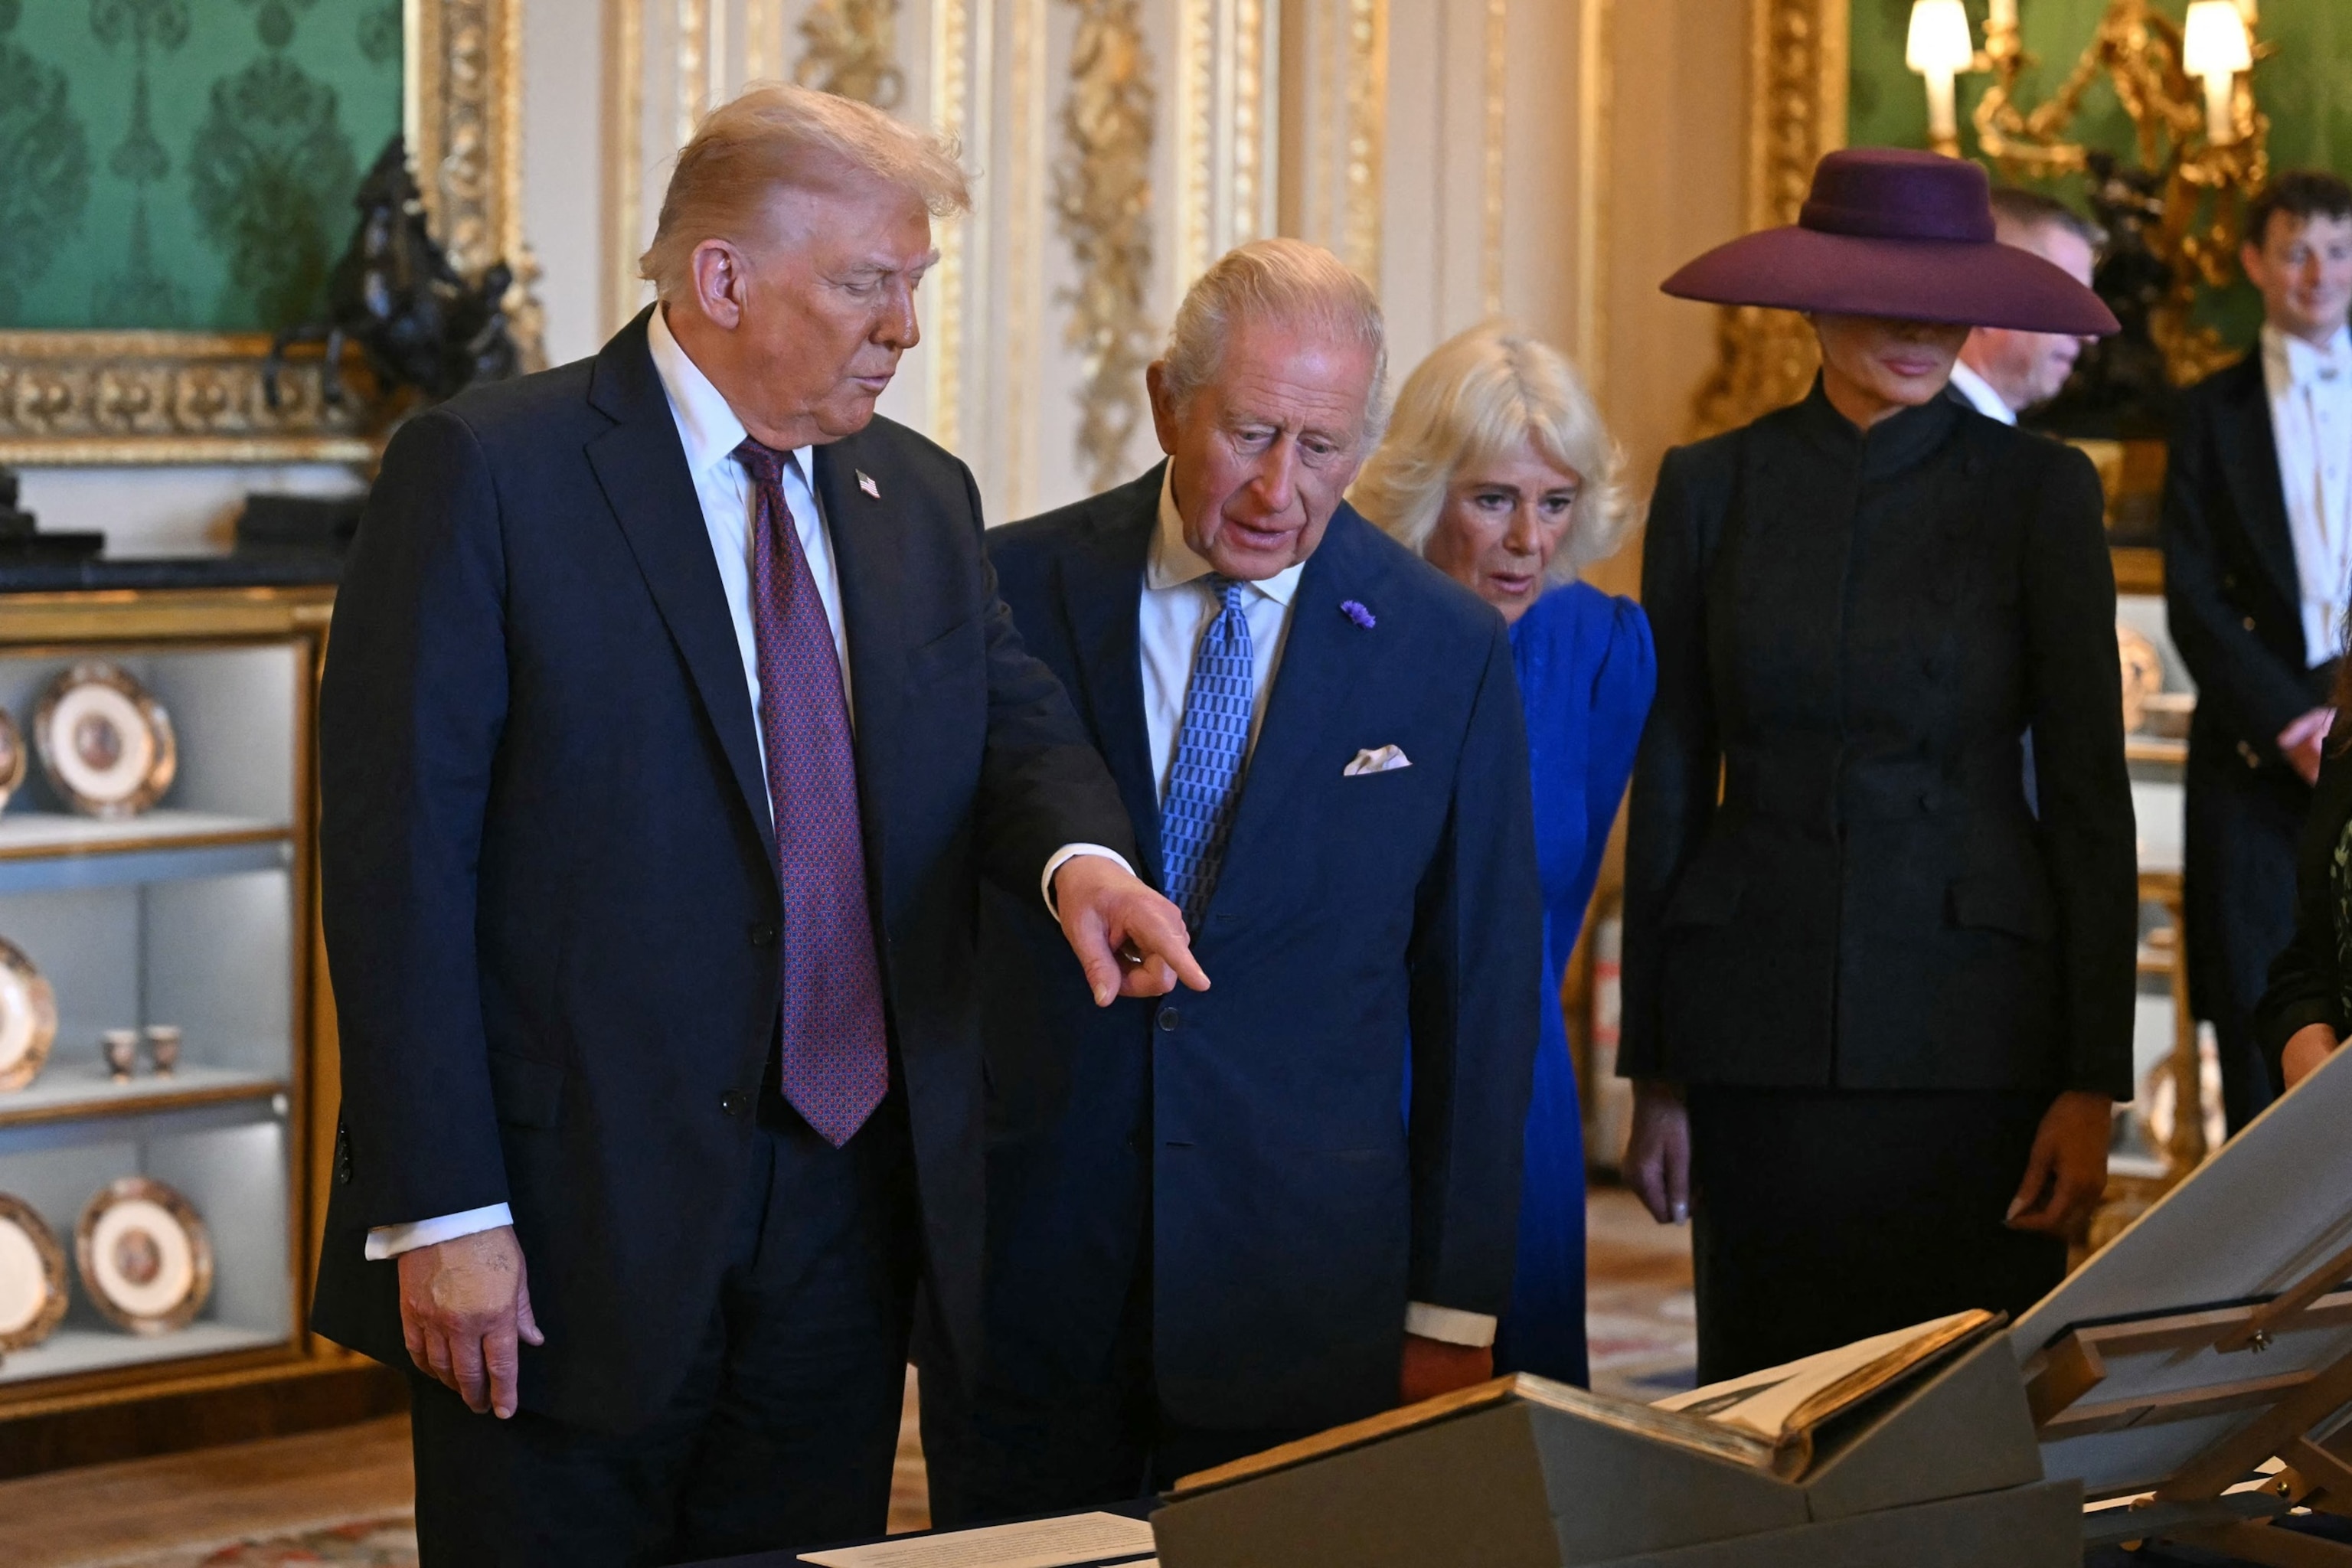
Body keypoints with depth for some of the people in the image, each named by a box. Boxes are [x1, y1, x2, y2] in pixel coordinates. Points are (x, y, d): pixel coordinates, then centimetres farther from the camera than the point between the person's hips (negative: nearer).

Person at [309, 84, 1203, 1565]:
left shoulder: (924, 497, 13)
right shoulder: (483, 473, -8)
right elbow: (399, 848, -12)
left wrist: (1085, 858, -18)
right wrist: (442, 1212, -17)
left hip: (852, 1204, 6)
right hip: (580, 1209, -5)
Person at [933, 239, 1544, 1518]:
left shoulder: (1448, 654, 0)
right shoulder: (1011, 591, -1)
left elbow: (1482, 994, 4)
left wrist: (1455, 1311, 3)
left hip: (1303, 1306, 0)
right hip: (1027, 1275, 0)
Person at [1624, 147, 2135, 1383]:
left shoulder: (2038, 492, 1)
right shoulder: (1711, 488, 5)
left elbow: (2087, 793, -1)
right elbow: (1670, 786, 8)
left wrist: (2092, 1083, -7)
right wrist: (1655, 1073, 6)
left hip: (1971, 1026, -1)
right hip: (1759, 1032, 1)